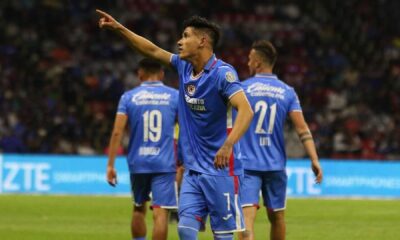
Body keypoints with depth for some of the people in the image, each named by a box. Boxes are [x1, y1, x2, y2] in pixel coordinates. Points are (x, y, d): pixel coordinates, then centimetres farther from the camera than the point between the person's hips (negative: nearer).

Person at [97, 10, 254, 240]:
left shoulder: (222, 73, -15)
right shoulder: (184, 66, 7)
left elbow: (246, 110, -27)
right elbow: (153, 50, 22)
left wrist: (228, 145, -41)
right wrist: (119, 28, 21)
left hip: (220, 169, -7)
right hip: (193, 169, 7)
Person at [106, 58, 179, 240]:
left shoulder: (128, 97, 3)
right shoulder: (174, 96, 3)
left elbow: (117, 132, -4)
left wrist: (110, 165, -2)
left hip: (138, 163, 2)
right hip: (165, 164, -2)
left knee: (139, 209, 21)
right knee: (160, 213, -7)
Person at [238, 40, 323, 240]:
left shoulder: (242, 88, -2)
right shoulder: (287, 92, 5)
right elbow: (302, 128, -4)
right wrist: (314, 159, -7)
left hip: (247, 163, -3)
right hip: (275, 164, 3)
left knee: (246, 217, -13)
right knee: (276, 216, 17)